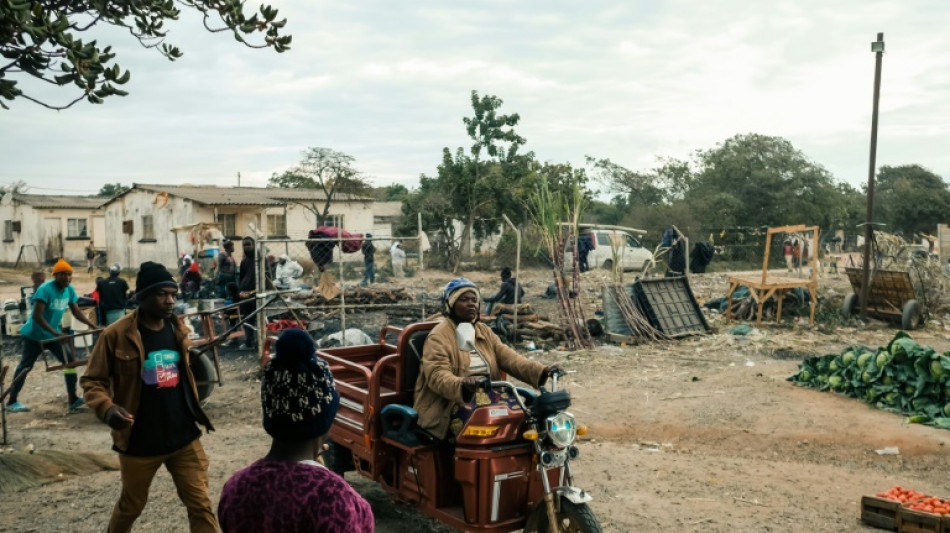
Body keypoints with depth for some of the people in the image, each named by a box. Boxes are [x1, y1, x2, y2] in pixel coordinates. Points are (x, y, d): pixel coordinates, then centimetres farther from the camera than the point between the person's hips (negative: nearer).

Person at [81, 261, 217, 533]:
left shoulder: (178, 329, 2)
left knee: (201, 506, 1)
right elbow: (93, 381, -8)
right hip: (139, 441, -3)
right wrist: (107, 409, -26)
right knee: (131, 505, 20)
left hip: (184, 437, 3)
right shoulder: (117, 334, -13)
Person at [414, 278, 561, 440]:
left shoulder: (484, 332, 15)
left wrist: (541, 371, -15)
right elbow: (437, 376, -22)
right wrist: (462, 385, -43)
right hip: (448, 406, -6)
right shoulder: (439, 336, -8)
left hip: (485, 397, 7)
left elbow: (508, 358, 2)